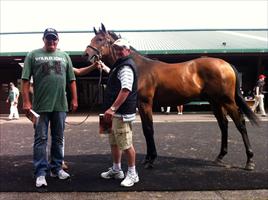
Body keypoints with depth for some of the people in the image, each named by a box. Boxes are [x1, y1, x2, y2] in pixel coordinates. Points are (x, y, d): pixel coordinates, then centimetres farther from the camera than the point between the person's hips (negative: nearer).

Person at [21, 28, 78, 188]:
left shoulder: (64, 56, 13)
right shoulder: (33, 55, 5)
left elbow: (72, 80, 13)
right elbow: (26, 80, 0)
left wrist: (74, 99, 7)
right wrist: (26, 101, -7)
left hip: (60, 105, 3)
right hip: (41, 105, -3)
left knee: (58, 138, 11)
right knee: (41, 139, 1)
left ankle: (56, 168, 24)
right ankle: (41, 172, 9)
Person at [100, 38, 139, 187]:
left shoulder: (126, 67, -15)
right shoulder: (119, 65, 18)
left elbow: (126, 90, -28)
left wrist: (112, 108, -31)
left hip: (122, 113, -11)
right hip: (116, 112, 11)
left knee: (126, 144, -4)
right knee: (114, 142, 19)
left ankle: (132, 174, 10)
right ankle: (116, 170, 32)